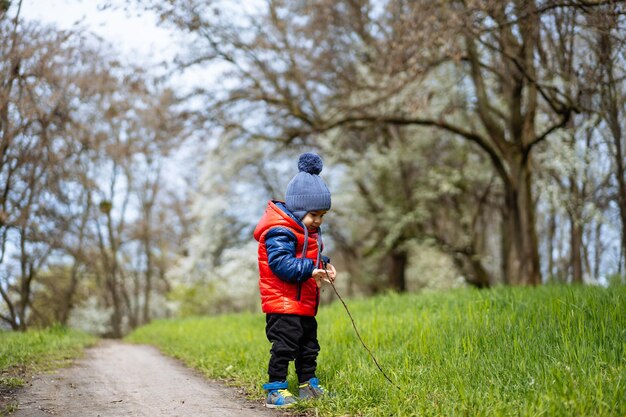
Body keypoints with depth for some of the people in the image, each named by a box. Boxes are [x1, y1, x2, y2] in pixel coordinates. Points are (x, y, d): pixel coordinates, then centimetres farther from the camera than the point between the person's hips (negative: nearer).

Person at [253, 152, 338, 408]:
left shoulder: (309, 231, 14)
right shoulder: (280, 232, -19)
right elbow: (282, 263, -29)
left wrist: (324, 265, 1)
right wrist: (310, 269, -35)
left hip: (304, 305, 10)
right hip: (283, 304, -10)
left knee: (308, 346, 16)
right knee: (284, 346, -8)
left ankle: (308, 385, 27)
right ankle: (275, 389, 0)